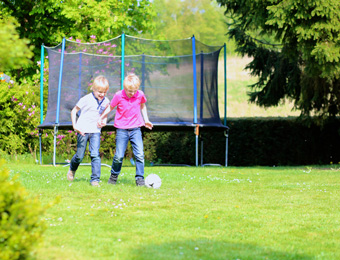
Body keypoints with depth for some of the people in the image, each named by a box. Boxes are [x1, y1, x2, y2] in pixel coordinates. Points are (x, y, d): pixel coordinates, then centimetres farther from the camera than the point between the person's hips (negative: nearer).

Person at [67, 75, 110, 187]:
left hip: (95, 131, 2)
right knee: (80, 156, 5)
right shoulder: (86, 99, -9)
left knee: (95, 154, -13)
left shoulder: (106, 101, 3)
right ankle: (72, 169, 37)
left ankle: (95, 179, -9)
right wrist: (74, 125, -10)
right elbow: (74, 111, 0)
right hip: (83, 130, -2)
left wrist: (103, 121, -2)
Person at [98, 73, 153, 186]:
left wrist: (146, 120, 21)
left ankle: (140, 178, 1)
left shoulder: (140, 95, -2)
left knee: (140, 154, -9)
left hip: (136, 129, 2)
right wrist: (101, 118, 17)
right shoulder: (118, 96, -9)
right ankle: (114, 176, 20)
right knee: (119, 156, -4)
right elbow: (110, 107, 8)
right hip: (122, 129, -2)